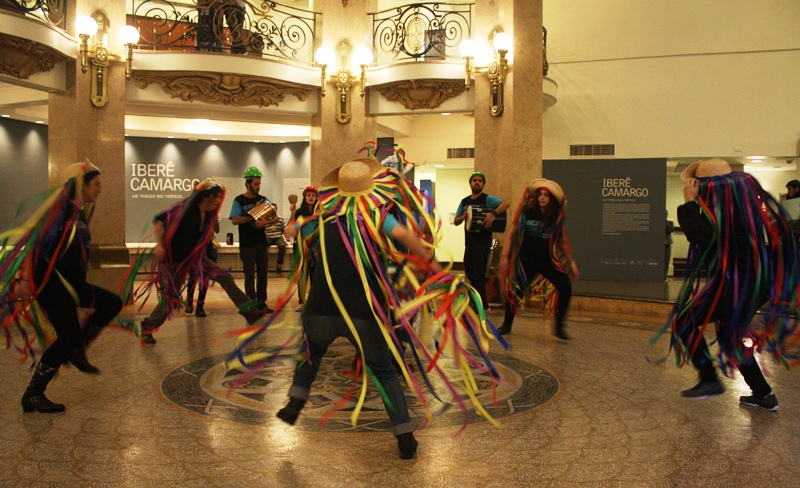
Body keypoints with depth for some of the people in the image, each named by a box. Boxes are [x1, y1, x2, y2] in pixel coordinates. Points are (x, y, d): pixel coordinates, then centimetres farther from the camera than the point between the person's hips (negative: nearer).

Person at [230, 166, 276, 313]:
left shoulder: (263, 200, 9)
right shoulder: (239, 201, -3)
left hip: (261, 242, 4)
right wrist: (253, 218, -22)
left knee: (262, 273, 7)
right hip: (247, 244, -4)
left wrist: (266, 222, -18)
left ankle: (262, 302, 16)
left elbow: (275, 218, 2)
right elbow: (235, 220, -16)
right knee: (250, 275, -1)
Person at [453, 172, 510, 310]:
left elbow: (506, 203, -21)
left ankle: (481, 305, 7)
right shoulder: (465, 202, 12)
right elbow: (455, 221, 13)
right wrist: (463, 217, -9)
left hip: (483, 243, -6)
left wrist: (493, 213, -35)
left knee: (478, 274, -5)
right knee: (469, 272, 15)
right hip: (469, 242, 7)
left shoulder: (487, 199, -6)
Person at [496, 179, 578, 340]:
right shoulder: (528, 212, -5)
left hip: (547, 260, 1)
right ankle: (507, 325, 24)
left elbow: (561, 241, 12)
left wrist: (570, 261, 9)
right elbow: (512, 233, -2)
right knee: (515, 290, 0)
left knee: (565, 287, -16)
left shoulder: (556, 217, 1)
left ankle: (559, 326, 0)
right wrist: (504, 255, -6)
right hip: (526, 260, -1)